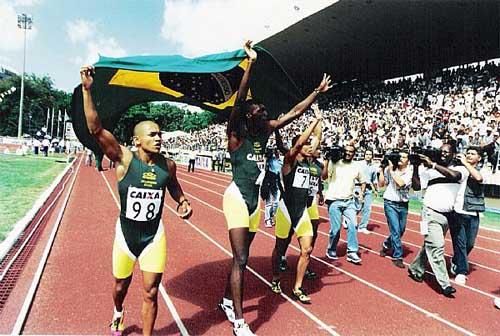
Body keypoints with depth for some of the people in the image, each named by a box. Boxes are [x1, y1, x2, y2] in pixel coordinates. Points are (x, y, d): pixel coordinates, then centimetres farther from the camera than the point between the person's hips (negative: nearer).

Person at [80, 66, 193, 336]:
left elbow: (174, 187, 16)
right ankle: (118, 314, 56)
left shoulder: (168, 165, -5)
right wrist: (87, 90, -32)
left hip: (154, 235, 1)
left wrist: (183, 202, -2)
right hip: (125, 233, 0)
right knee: (121, 286, 22)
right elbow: (96, 129, -25)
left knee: (150, 293, 3)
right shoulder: (125, 160, -14)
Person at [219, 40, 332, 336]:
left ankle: (228, 300, 36)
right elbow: (239, 100, -24)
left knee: (242, 257, 16)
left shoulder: (264, 132, 6)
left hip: (255, 199, 7)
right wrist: (251, 63, -28)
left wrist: (318, 91, 12)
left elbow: (294, 113, 10)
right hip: (237, 197, -7)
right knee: (241, 259, -9)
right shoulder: (236, 135, -10)